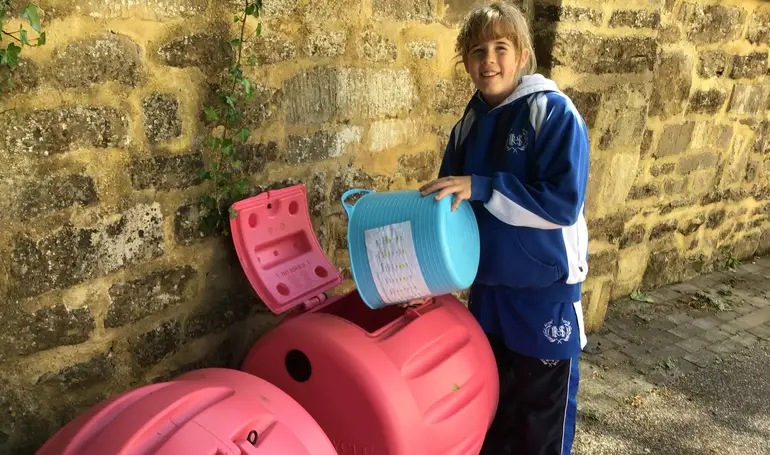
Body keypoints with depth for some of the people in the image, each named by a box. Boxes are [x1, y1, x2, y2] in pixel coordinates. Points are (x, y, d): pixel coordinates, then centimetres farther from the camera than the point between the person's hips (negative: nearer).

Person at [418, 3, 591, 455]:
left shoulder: (554, 112, -15)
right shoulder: (470, 122, 3)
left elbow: (564, 202, -24)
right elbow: (447, 201, 9)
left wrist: (481, 187, -27)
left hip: (546, 288, -5)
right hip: (488, 284, 6)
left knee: (542, 410, 12)